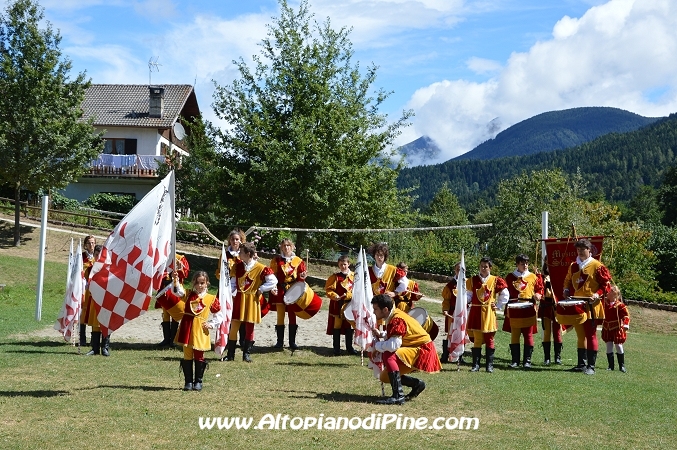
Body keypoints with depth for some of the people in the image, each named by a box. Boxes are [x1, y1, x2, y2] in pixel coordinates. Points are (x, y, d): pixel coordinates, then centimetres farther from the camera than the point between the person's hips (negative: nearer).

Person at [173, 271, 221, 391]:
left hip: (200, 331, -1)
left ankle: (198, 381, 16)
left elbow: (218, 316, 9)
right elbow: (178, 291, -14)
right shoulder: (188, 294, 7)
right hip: (187, 329, 1)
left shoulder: (211, 299, 4)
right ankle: (188, 382, 14)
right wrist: (176, 280, -30)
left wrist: (211, 324, -5)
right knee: (187, 356, 6)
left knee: (199, 356, 6)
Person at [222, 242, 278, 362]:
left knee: (249, 328, 6)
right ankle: (230, 354, 10)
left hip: (252, 300, -3)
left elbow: (273, 281, -9)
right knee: (234, 326, 1)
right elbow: (233, 282, 8)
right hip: (238, 299, 3)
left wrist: (260, 289, -8)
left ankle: (246, 354, 16)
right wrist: (231, 294, -6)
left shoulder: (260, 268, -9)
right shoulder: (237, 266, 4)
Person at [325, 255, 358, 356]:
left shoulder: (353, 276, 3)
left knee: (349, 326, 10)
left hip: (350, 304, 2)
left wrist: (348, 295, -10)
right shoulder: (334, 277, -2)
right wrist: (335, 296, -20)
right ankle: (336, 348, 12)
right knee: (337, 327, 3)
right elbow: (328, 289, -5)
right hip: (337, 305, -2)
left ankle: (349, 347, 22)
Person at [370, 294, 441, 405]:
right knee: (385, 377, 9)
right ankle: (417, 384, 21)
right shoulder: (393, 315, 3)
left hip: (422, 351, -10)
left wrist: (377, 346, -18)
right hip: (414, 349, 10)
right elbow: (393, 335, 20)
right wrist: (381, 334, 1)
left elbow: (393, 345, -37)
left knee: (388, 356, -31)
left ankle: (398, 396, -29)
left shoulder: (397, 319, -25)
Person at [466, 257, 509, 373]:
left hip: (488, 313, -1)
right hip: (476, 312, 1)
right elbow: (468, 296, 6)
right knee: (477, 339, 2)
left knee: (489, 339, 4)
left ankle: (490, 365, 9)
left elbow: (505, 295, 8)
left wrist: (498, 305, 4)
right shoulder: (473, 280, 7)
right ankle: (476, 365, 6)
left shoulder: (495, 280, 2)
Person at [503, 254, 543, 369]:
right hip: (514, 311, 0)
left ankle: (527, 361, 8)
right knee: (514, 336, 3)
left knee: (528, 335, 1)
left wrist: (537, 295, -10)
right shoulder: (510, 277, 7)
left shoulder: (533, 277, 8)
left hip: (529, 310, 0)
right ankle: (515, 360, 10)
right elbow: (506, 293, 9)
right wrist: (506, 310, -1)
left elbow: (540, 289, 12)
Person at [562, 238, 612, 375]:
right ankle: (581, 364, 20)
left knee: (590, 335, -4)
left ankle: (591, 366, 0)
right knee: (580, 335, 12)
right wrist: (566, 291, 4)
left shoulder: (597, 266, -5)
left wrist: (597, 295, -19)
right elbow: (568, 281, 23)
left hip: (591, 306, -6)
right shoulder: (573, 266, 12)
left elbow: (606, 285, -6)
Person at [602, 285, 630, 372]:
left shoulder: (619, 305, -12)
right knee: (609, 347, 5)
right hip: (607, 328, 4)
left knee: (619, 346, 1)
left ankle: (622, 366, 13)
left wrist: (625, 325, -17)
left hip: (617, 329, -4)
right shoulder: (605, 301, 2)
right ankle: (611, 366, 11)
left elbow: (626, 315, -9)